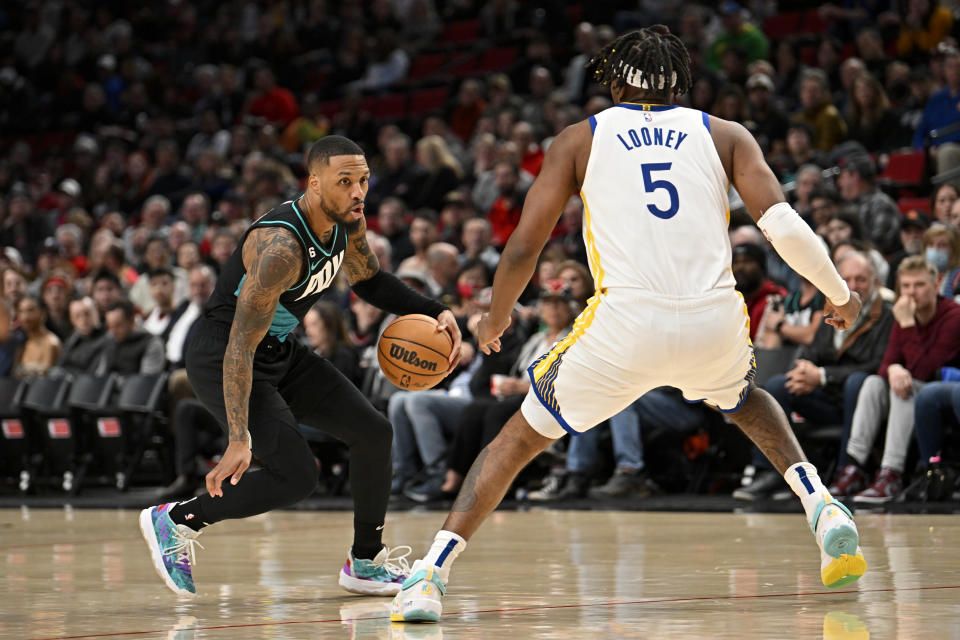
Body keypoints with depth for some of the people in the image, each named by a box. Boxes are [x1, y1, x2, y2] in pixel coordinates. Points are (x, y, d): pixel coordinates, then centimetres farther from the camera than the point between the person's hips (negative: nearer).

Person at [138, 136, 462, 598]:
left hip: (280, 352, 9)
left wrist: (435, 313, 2)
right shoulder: (281, 246, -32)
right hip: (221, 359, -9)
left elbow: (368, 279, 17)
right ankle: (175, 522, 0)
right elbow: (240, 346, -34)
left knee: (373, 433, 5)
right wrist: (239, 439, -39)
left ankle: (366, 564, 21)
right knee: (297, 475, -19)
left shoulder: (348, 222, -6)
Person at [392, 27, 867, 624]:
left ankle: (431, 573, 2)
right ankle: (823, 507, 16)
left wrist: (496, 318, 29)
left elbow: (523, 249, 11)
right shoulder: (725, 135, 18)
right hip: (716, 318, 2)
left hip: (625, 323, -2)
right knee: (745, 397, 37)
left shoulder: (581, 138, 15)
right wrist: (840, 293, 19)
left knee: (521, 435, 16)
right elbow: (783, 224, 4)